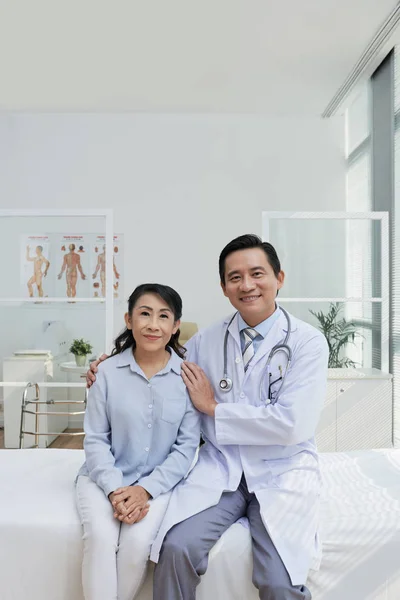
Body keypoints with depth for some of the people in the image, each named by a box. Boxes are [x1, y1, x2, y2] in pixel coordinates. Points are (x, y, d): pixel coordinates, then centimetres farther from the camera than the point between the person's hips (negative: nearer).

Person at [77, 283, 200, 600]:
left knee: (138, 541, -22)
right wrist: (114, 489, -15)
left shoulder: (187, 376, -8)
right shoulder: (108, 371, -7)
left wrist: (146, 489, -14)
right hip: (104, 478, 1)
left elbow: (187, 445, -6)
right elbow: (96, 440, -3)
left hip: (157, 481, 0)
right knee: (101, 537, -24)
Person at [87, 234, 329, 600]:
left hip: (282, 471, -2)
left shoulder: (308, 342, -7)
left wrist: (214, 408, -9)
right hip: (219, 467, 2)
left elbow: (292, 425, -16)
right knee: (176, 547, -21)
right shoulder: (205, 341, 5)